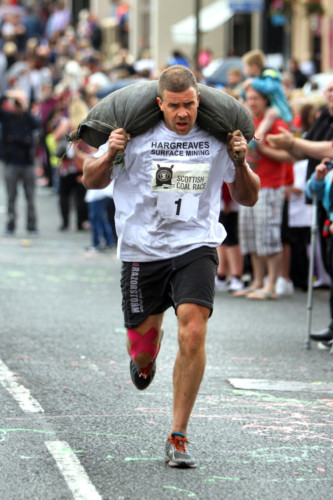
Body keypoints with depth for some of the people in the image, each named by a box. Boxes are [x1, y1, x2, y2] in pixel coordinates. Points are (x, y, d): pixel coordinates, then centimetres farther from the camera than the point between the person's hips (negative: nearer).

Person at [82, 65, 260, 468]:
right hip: (142, 250, 1)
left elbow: (247, 198, 12)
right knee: (142, 339, 10)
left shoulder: (215, 139, 2)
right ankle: (145, 358, 53)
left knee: (193, 334, -20)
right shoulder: (136, 134, -3)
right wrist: (110, 155, -12)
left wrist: (240, 163, -7)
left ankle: (178, 439, -10)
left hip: (195, 249, -1)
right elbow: (91, 181, 9)